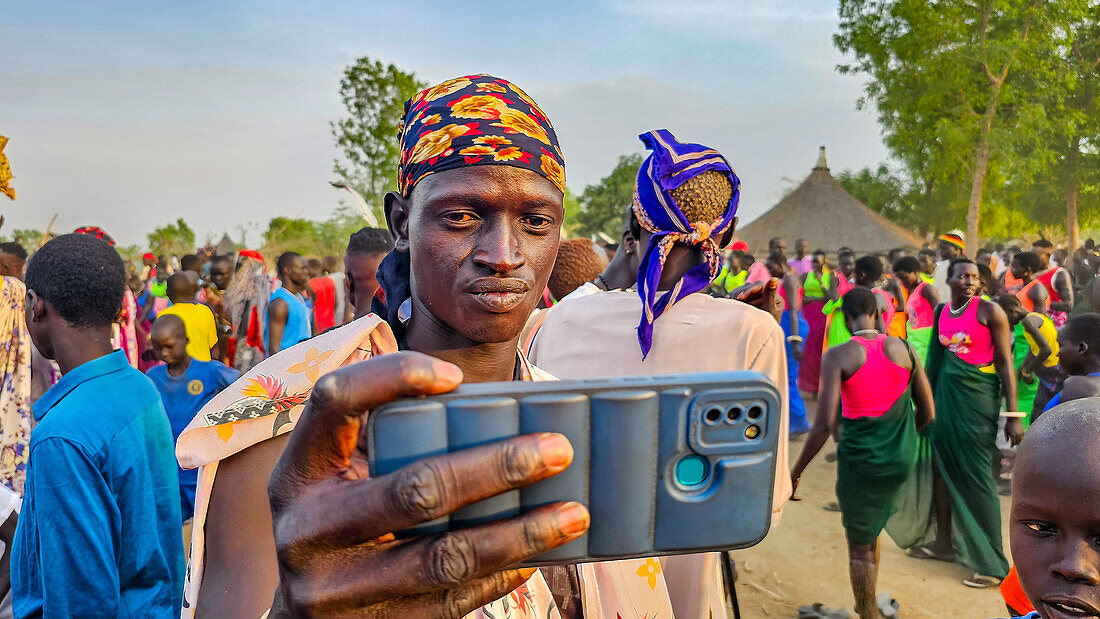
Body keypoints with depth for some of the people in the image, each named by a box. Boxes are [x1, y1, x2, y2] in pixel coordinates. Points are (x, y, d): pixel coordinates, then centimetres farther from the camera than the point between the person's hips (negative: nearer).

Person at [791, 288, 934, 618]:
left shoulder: (838, 356, -15)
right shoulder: (904, 349, -3)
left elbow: (825, 423, -21)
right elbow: (928, 412, 3)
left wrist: (796, 470, -10)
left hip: (860, 461, -5)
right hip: (900, 461, 5)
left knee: (860, 546, 12)